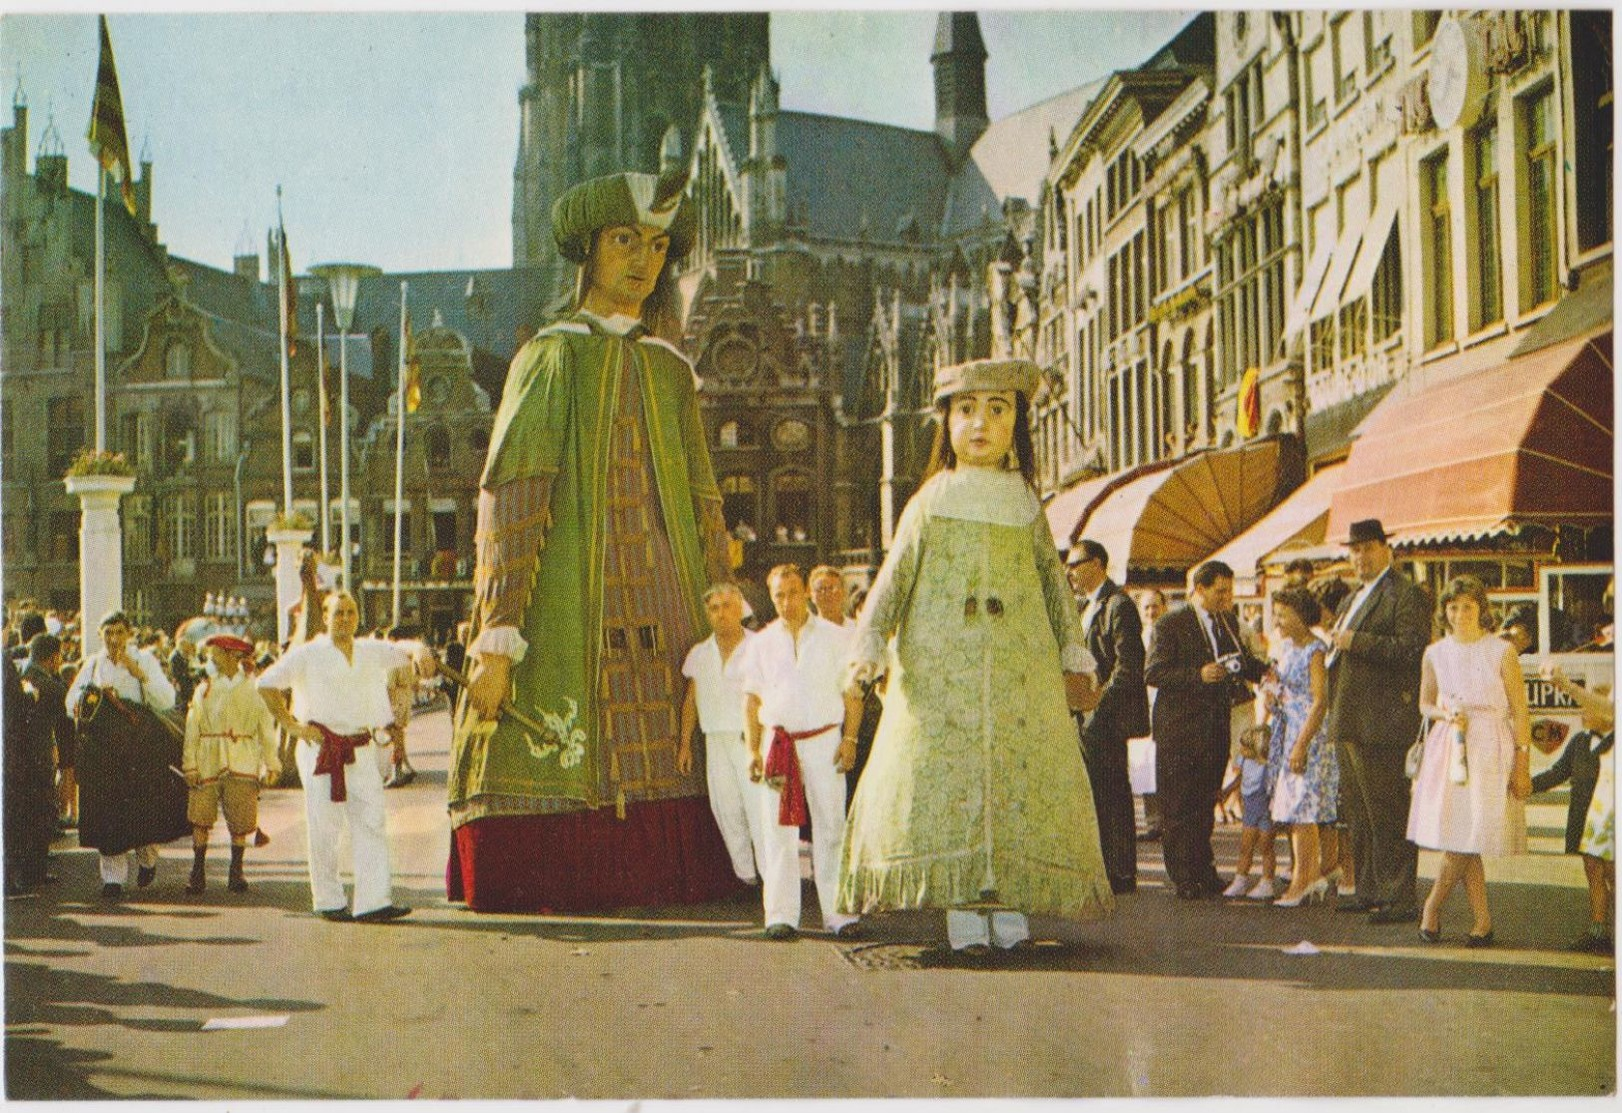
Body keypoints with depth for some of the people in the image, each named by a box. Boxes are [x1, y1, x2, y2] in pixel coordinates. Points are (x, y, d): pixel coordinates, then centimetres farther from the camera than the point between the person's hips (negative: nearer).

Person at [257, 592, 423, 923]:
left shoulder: (372, 652, 11)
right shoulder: (307, 655, -2)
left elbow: (403, 651, 19)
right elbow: (266, 684, -1)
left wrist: (420, 656, -7)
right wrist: (291, 725, -5)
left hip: (360, 750, 4)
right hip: (320, 750, -4)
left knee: (372, 824, -4)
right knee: (324, 829, 0)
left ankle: (375, 901, -5)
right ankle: (328, 902, 11)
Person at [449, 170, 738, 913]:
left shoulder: (671, 371, 18)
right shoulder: (550, 358, 7)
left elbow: (702, 505, 16)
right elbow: (508, 501, -3)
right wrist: (497, 640, -12)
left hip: (662, 613, 4)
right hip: (568, 608, -3)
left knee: (662, 769, -3)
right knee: (556, 771, -9)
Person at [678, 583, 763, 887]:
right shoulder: (699, 654, 12)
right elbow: (690, 700, 17)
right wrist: (685, 744, 14)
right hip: (716, 742, 5)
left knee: (759, 807, -11)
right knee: (726, 808, 5)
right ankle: (744, 873, 13)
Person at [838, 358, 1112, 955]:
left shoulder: (1026, 503, 14)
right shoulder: (929, 503, 10)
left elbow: (1054, 582, 18)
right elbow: (893, 580, 7)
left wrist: (1074, 658, 15)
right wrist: (868, 649, -5)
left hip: (1021, 670, 1)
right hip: (939, 669, -1)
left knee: (1020, 784, -5)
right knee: (944, 784, -7)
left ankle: (1011, 907, 1)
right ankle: (963, 914, -4)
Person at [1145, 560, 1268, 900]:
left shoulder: (1227, 622, 13)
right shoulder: (1170, 625, -9)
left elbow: (1242, 662, 22)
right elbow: (1152, 672, -14)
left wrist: (1267, 672, 2)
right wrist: (1198, 675, -24)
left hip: (1216, 728, 7)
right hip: (1180, 730, -6)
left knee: (1206, 802, 13)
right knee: (1178, 806, -2)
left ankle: (1204, 871, 21)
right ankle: (1183, 876, 5)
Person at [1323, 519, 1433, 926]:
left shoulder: (1407, 594, -8)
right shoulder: (1352, 599, 21)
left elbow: (1410, 649, -20)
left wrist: (1356, 642, -19)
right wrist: (1334, 646, 11)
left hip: (1380, 722, -10)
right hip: (1348, 723, 10)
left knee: (1388, 814, -6)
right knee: (1357, 812, 14)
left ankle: (1400, 899, -1)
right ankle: (1369, 891, 23)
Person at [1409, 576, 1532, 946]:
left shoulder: (1501, 652, -1)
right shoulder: (1435, 654, 8)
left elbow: (1520, 711, 0)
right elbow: (1425, 703, 20)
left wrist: (1522, 764, -4)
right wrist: (1445, 713, -3)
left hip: (1489, 749, -3)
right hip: (1447, 747, 3)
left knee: (1465, 834, -10)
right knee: (1455, 833, 0)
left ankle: (1433, 906, 8)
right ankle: (1482, 919, 9)